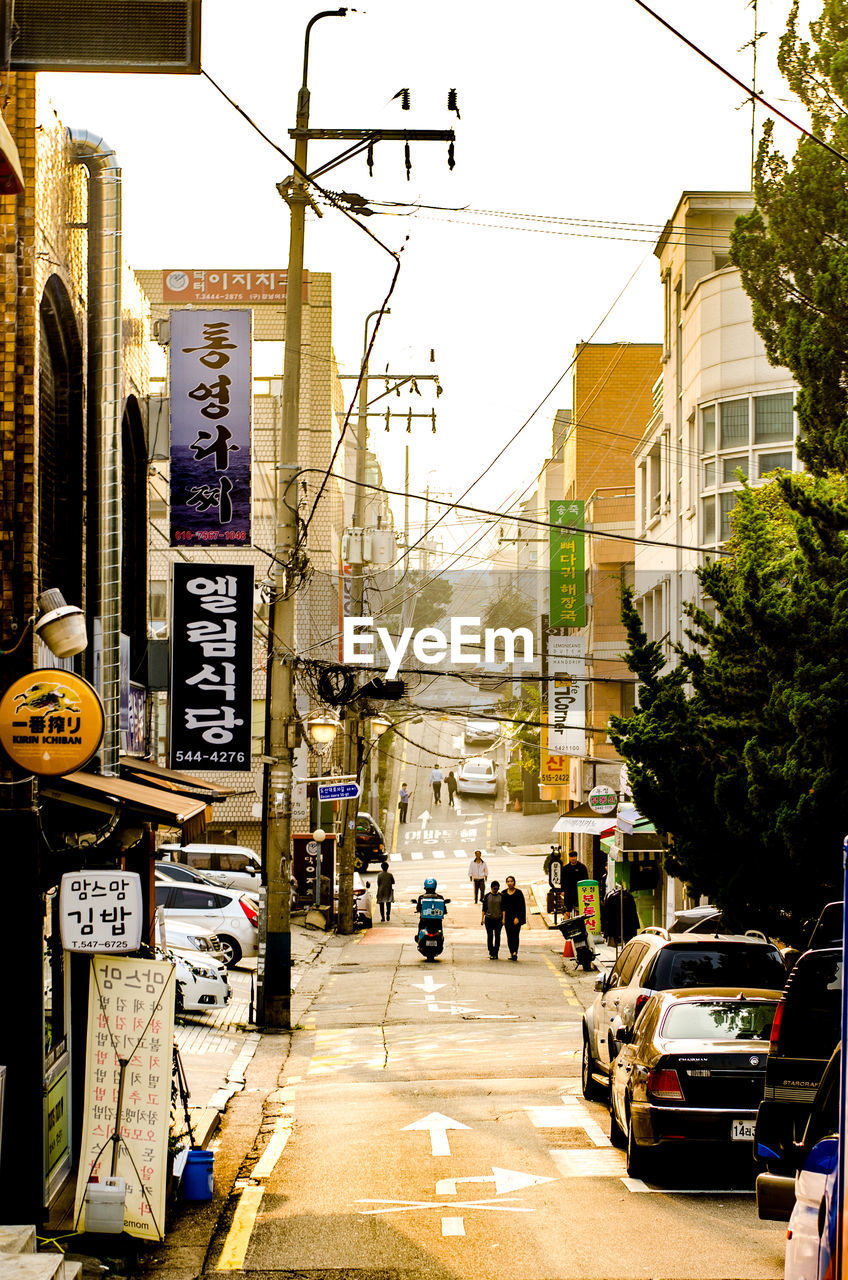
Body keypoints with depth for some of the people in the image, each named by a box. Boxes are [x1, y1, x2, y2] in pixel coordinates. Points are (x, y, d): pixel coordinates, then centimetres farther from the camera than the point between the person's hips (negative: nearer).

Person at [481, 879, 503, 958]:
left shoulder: (501, 896, 2)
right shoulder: (487, 896, 3)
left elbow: (503, 908, 2)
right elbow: (484, 908, 5)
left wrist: (503, 919, -4)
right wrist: (482, 918, 0)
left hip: (498, 919, 0)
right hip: (489, 919, 0)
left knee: (497, 936, -5)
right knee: (490, 936, 0)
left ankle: (495, 953, 0)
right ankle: (491, 952, 11)